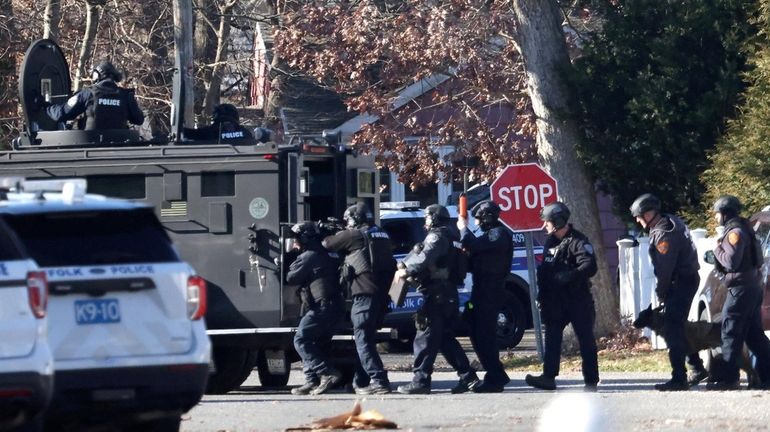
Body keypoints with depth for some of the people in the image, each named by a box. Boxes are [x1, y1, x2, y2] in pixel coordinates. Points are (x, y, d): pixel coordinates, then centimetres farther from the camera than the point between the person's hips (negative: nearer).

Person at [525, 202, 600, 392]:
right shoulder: (550, 242, 14)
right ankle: (548, 377, -8)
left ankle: (591, 380, 5)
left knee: (585, 339, 0)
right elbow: (544, 270, 21)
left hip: (577, 299, -7)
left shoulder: (577, 241, -12)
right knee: (552, 338, -3)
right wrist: (542, 295, 14)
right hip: (556, 301, 7)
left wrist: (568, 276, -31)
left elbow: (589, 267, -23)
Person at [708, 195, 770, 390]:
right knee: (754, 334, 11)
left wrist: (717, 249, -5)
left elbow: (731, 262, -21)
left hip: (740, 288, -10)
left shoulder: (735, 233, -14)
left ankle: (729, 378, -8)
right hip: (754, 286, 10)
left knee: (731, 333, -7)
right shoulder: (743, 229, 17)